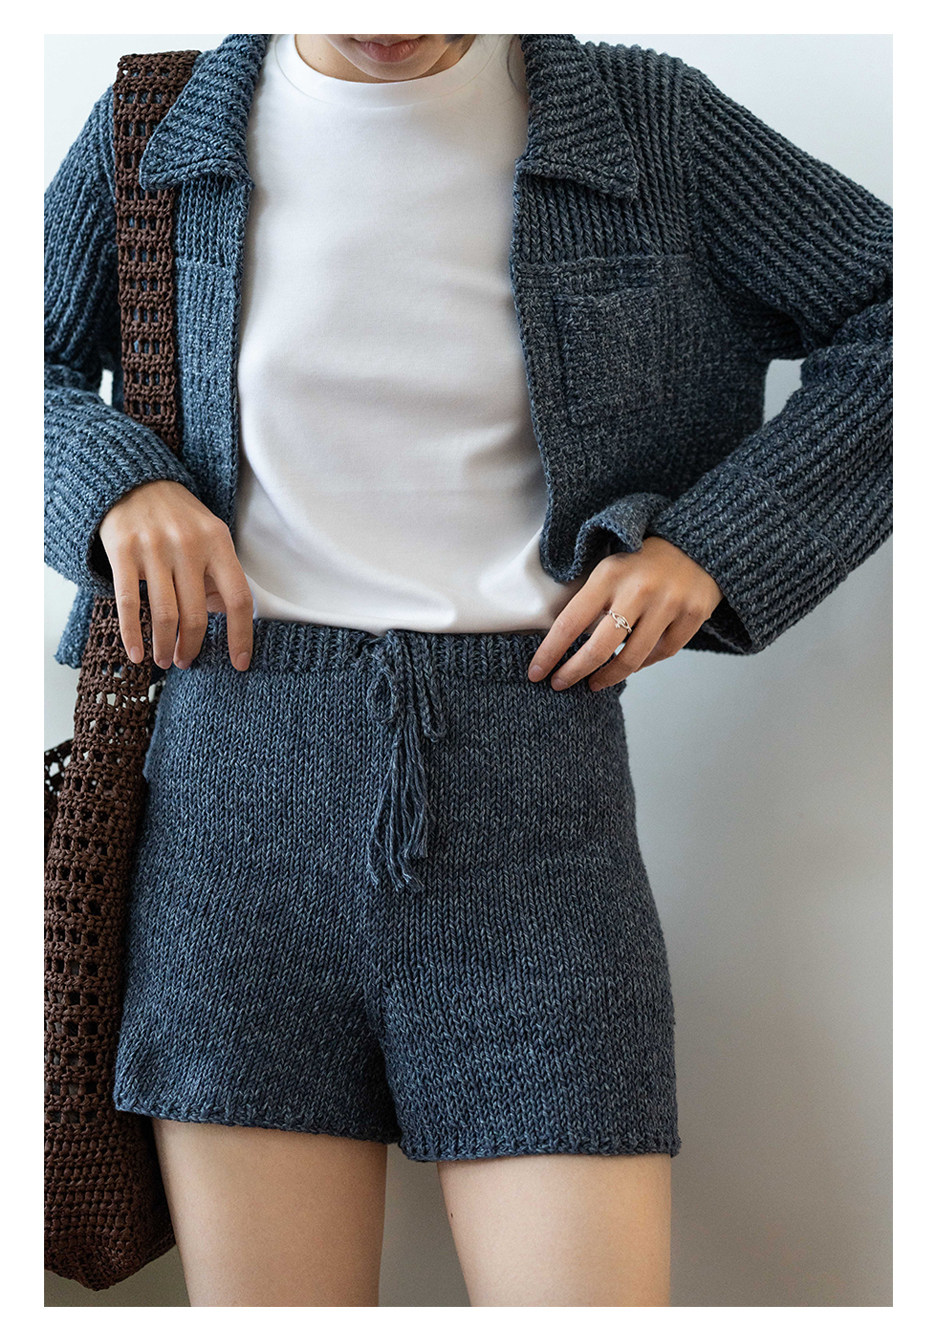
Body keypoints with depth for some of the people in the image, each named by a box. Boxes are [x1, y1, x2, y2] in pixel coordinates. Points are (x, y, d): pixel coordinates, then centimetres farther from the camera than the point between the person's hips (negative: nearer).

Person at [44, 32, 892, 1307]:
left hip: (530, 791, -1)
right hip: (244, 784, 1)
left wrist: (715, 542, -4)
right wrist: (110, 483, 0)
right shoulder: (162, 131, 8)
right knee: (263, 1291, 4)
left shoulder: (643, 116, 4)